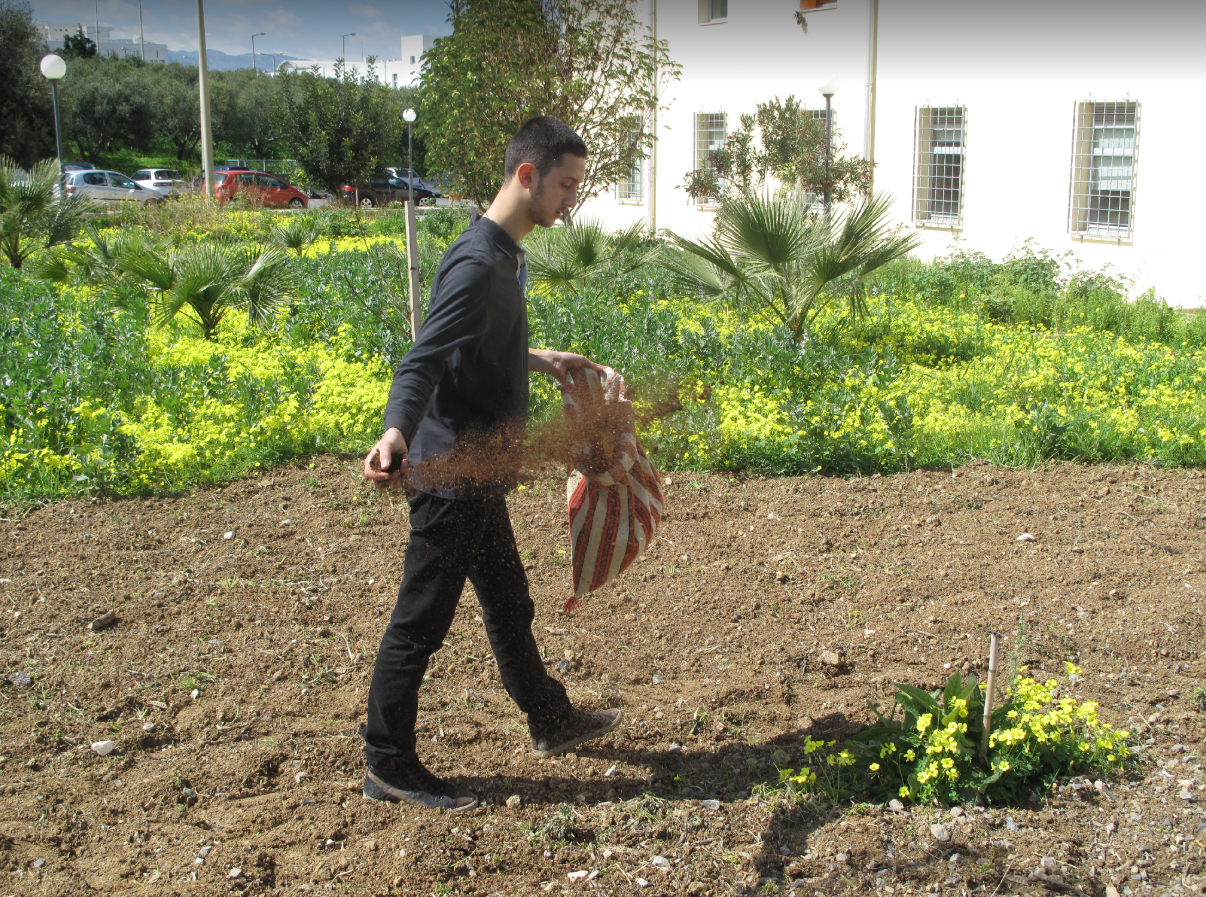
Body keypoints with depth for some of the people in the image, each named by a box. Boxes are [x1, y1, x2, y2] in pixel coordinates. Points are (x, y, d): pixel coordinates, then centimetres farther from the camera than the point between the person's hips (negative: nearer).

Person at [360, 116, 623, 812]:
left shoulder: (506, 257, 10)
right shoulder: (479, 265, -22)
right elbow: (422, 364, -33)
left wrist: (541, 360, 29)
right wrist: (396, 432, -49)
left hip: (478, 478, 10)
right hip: (451, 476, -10)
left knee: (509, 604, 23)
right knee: (421, 622, 3)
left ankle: (552, 722, 41)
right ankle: (389, 768, 17)